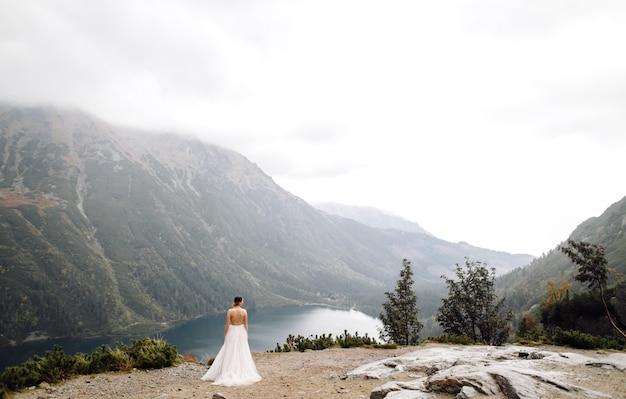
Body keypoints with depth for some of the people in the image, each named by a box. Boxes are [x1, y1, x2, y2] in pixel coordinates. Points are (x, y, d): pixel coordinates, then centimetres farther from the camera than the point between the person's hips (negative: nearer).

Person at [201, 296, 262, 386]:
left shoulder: (230, 311, -10)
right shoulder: (244, 311, -6)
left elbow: (227, 325, -10)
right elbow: (246, 325, -2)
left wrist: (225, 335, 0)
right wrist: (246, 335, 8)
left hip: (232, 332, -1)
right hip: (241, 332, 1)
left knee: (230, 354, 6)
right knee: (242, 354, 10)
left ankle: (229, 374, 7)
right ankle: (243, 373, 13)